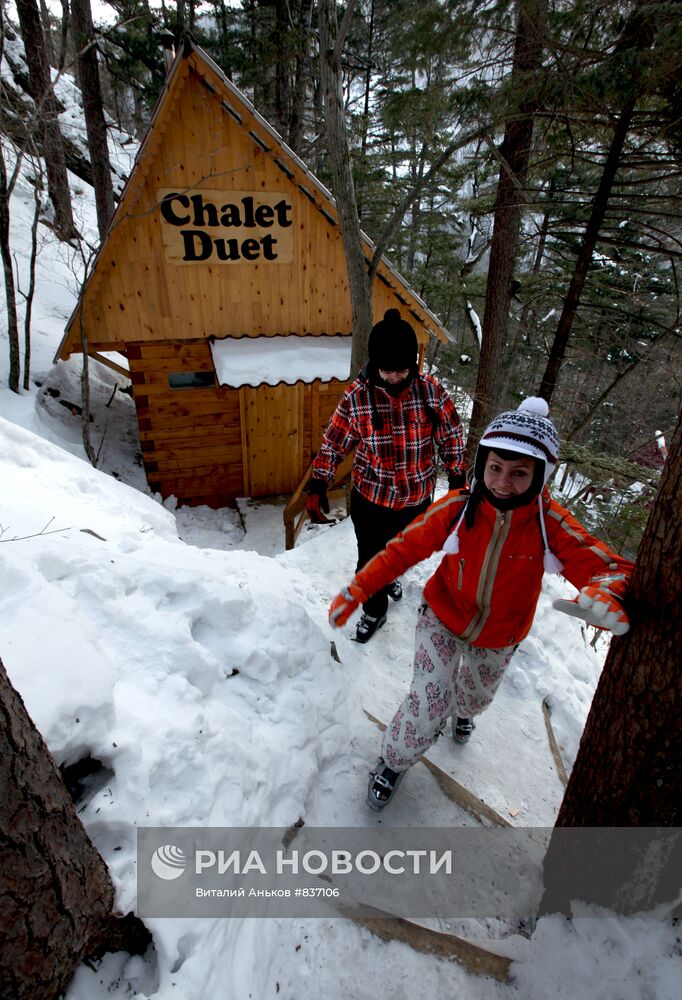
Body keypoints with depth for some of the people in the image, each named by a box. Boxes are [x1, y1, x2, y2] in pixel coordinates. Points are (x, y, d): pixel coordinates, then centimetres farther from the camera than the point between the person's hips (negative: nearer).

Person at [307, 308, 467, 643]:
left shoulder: (431, 390, -12)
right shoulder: (357, 395, -15)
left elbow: (451, 436, 0)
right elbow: (334, 443, -6)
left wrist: (457, 482, 3)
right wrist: (317, 487, -7)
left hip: (417, 496, 2)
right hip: (369, 497, -1)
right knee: (370, 558, 10)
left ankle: (390, 575, 60)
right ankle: (373, 611, 38)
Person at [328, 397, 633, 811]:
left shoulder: (551, 524, -24)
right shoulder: (458, 507, -26)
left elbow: (609, 568, -27)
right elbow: (404, 549, -19)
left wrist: (606, 596, -52)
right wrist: (356, 591, -21)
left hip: (498, 638, 3)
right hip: (443, 620, -2)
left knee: (478, 694, 29)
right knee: (429, 704, -9)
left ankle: (463, 711, 68)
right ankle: (393, 762, 24)